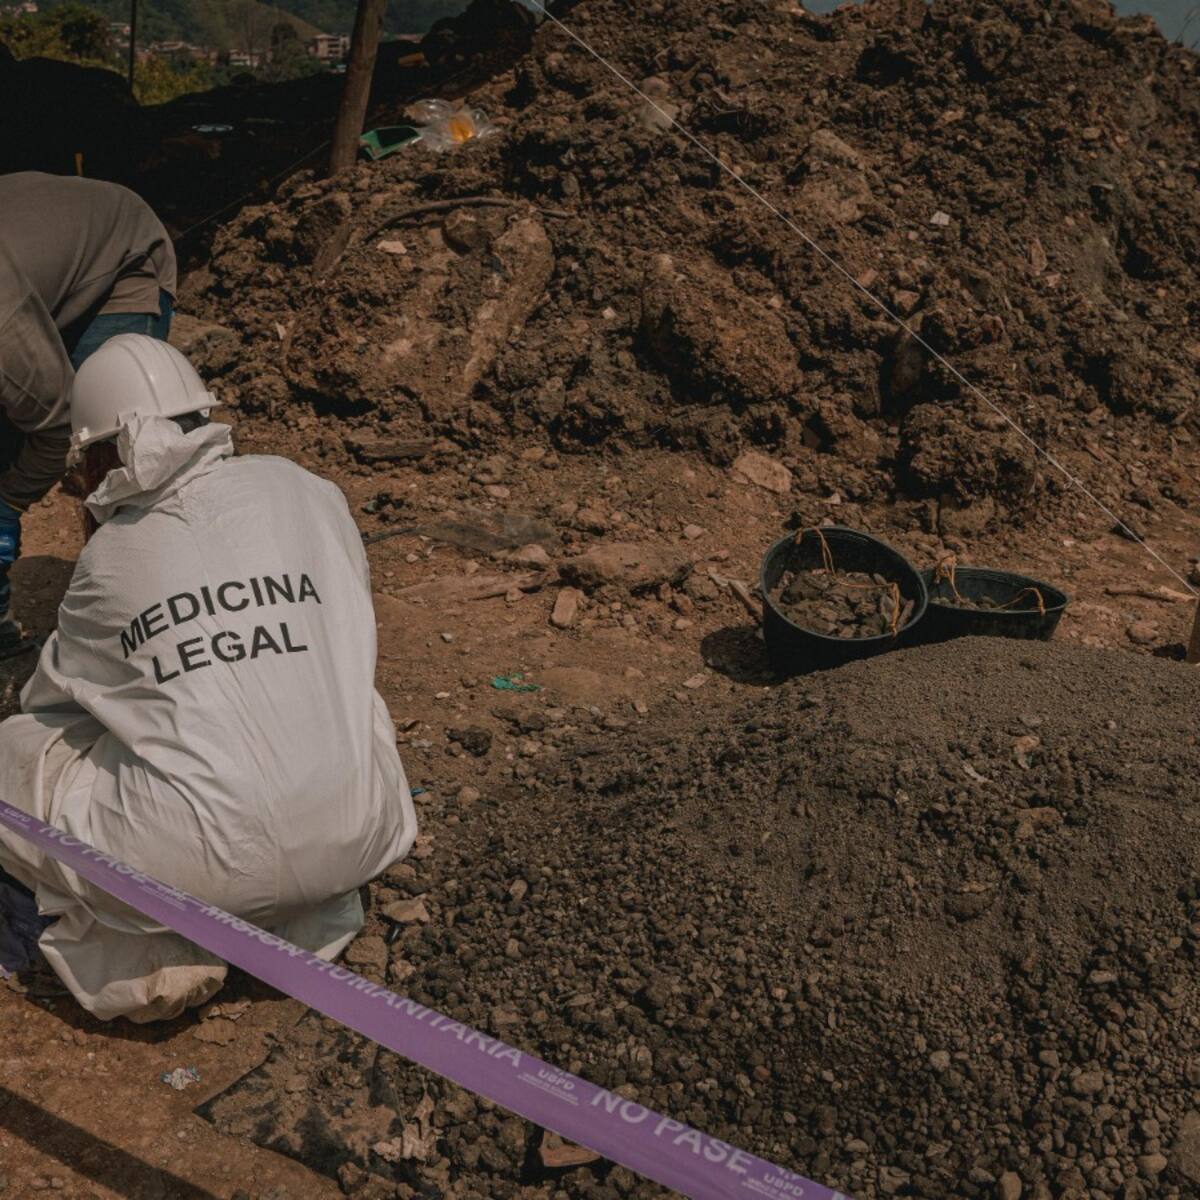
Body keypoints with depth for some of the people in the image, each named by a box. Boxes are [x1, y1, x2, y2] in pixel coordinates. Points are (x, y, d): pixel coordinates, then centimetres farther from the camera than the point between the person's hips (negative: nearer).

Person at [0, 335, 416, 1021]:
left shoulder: (109, 558, 3)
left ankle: (146, 952, 6)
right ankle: (313, 912, 18)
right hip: (356, 839, 3)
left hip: (195, 861, -3)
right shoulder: (302, 490, 8)